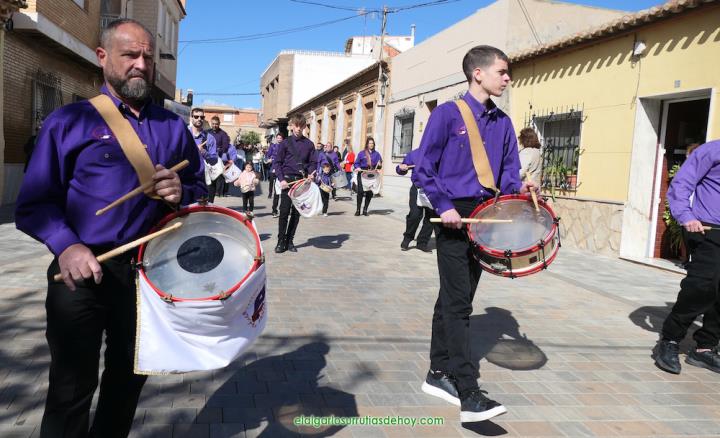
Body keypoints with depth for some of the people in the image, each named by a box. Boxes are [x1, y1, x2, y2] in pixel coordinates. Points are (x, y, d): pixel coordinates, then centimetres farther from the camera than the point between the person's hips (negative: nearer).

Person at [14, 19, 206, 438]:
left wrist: (181, 193, -8)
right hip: (82, 271, -3)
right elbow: (34, 203, -5)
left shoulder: (174, 127, 9)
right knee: (71, 387, 3)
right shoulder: (69, 121, -1)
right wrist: (66, 246, -22)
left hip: (150, 272, 3)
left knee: (129, 379, 17)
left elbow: (200, 190, 16)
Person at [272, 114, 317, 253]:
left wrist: (311, 174, -8)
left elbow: (313, 162, 12)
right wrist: (281, 179, -10)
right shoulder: (285, 143, 2)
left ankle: (289, 241, 15)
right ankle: (281, 242, 4)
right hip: (287, 180, -2)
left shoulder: (309, 144, 8)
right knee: (284, 211, -5)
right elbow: (277, 162, 1)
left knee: (297, 212, 6)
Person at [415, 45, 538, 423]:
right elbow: (423, 169, -7)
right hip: (454, 217, -6)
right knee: (458, 303, -9)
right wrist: (444, 206, -15)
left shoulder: (502, 123, 11)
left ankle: (439, 374, 25)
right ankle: (468, 394, -6)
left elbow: (508, 171, 16)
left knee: (455, 300, 13)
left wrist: (519, 188, -5)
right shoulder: (447, 114, -6)